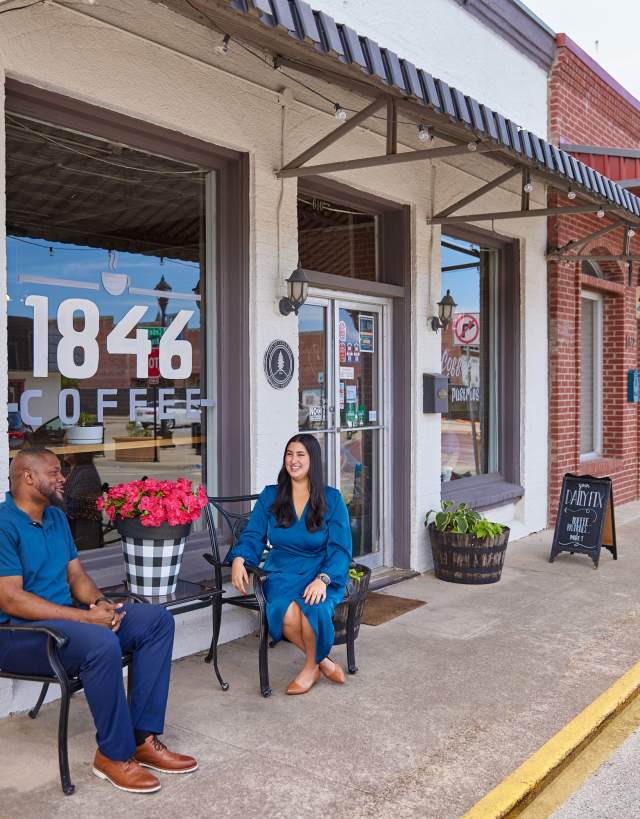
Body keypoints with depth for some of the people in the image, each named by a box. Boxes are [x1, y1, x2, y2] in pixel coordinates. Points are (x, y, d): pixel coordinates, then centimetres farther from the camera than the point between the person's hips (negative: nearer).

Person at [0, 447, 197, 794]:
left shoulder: (56, 517, 13)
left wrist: (99, 603, -8)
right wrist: (86, 617, -23)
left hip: (67, 618, 9)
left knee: (158, 620, -6)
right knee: (102, 643, -36)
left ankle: (143, 737, -8)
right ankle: (115, 755, -16)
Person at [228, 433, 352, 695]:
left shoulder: (331, 499, 2)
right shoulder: (270, 496, 9)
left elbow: (340, 548, -3)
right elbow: (252, 535, 7)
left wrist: (322, 579, -21)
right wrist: (239, 559, -16)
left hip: (321, 573, -1)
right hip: (282, 572, 2)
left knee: (314, 607, -35)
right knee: (286, 612, -32)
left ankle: (311, 665, -3)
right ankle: (324, 662, -3)